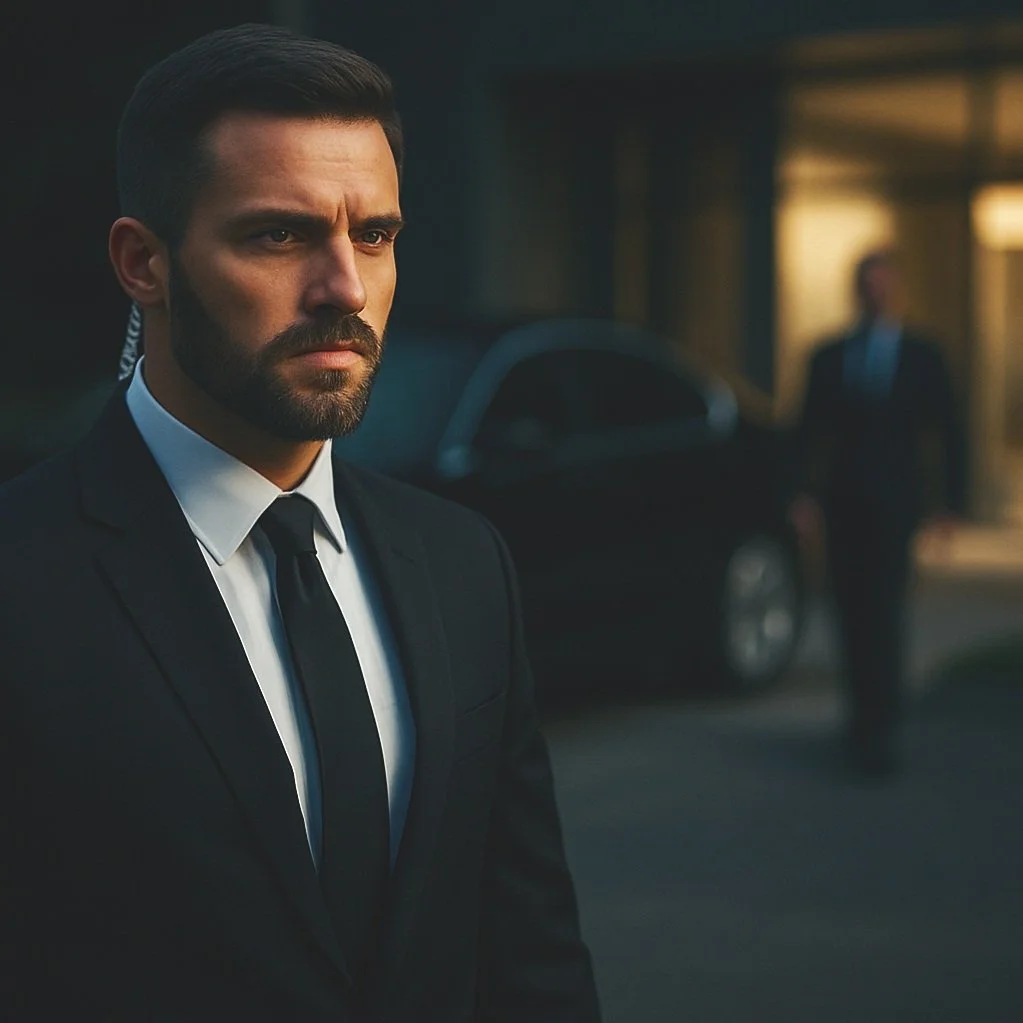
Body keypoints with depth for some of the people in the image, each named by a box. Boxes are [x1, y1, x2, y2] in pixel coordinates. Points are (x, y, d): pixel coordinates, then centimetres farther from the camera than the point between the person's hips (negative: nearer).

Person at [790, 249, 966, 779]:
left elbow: (950, 432, 6)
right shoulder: (828, 357, 10)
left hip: (894, 505, -3)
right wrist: (806, 494, -9)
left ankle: (881, 731, -11)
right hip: (842, 503, 3)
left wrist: (952, 502, 0)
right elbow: (809, 432, 4)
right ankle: (867, 716, 22)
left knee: (883, 611, -12)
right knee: (853, 612, 7)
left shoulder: (922, 357, 5)